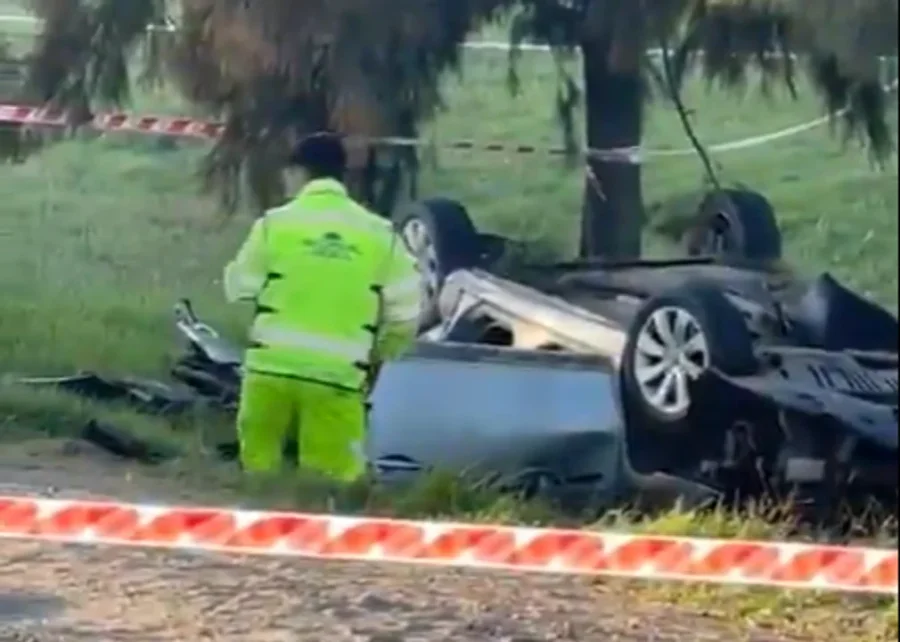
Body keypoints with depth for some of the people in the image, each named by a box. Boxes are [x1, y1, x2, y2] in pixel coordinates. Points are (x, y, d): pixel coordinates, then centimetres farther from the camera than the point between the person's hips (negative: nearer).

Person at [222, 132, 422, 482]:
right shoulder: (380, 233, 3)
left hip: (272, 366, 1)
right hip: (337, 375, -1)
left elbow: (240, 287, 10)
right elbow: (405, 312, 5)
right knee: (332, 478, 2)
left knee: (259, 464, 14)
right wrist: (377, 356, 22)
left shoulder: (275, 222, 0)